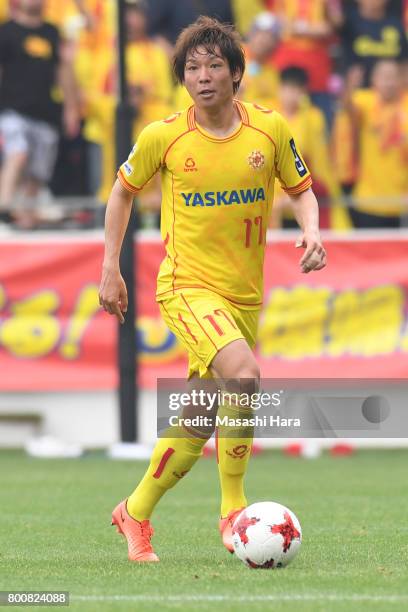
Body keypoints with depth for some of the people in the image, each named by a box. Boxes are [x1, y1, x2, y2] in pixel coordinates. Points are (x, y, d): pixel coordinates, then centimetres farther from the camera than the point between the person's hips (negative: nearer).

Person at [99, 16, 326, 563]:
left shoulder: (270, 129, -1)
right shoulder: (163, 137, -6)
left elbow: (301, 190, 12)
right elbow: (124, 190, 11)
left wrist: (312, 230, -9)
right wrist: (111, 269, 8)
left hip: (245, 293, 4)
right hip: (187, 287, -4)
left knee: (198, 426, 10)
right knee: (243, 373, -30)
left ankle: (136, 514, 32)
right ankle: (233, 509, -18)